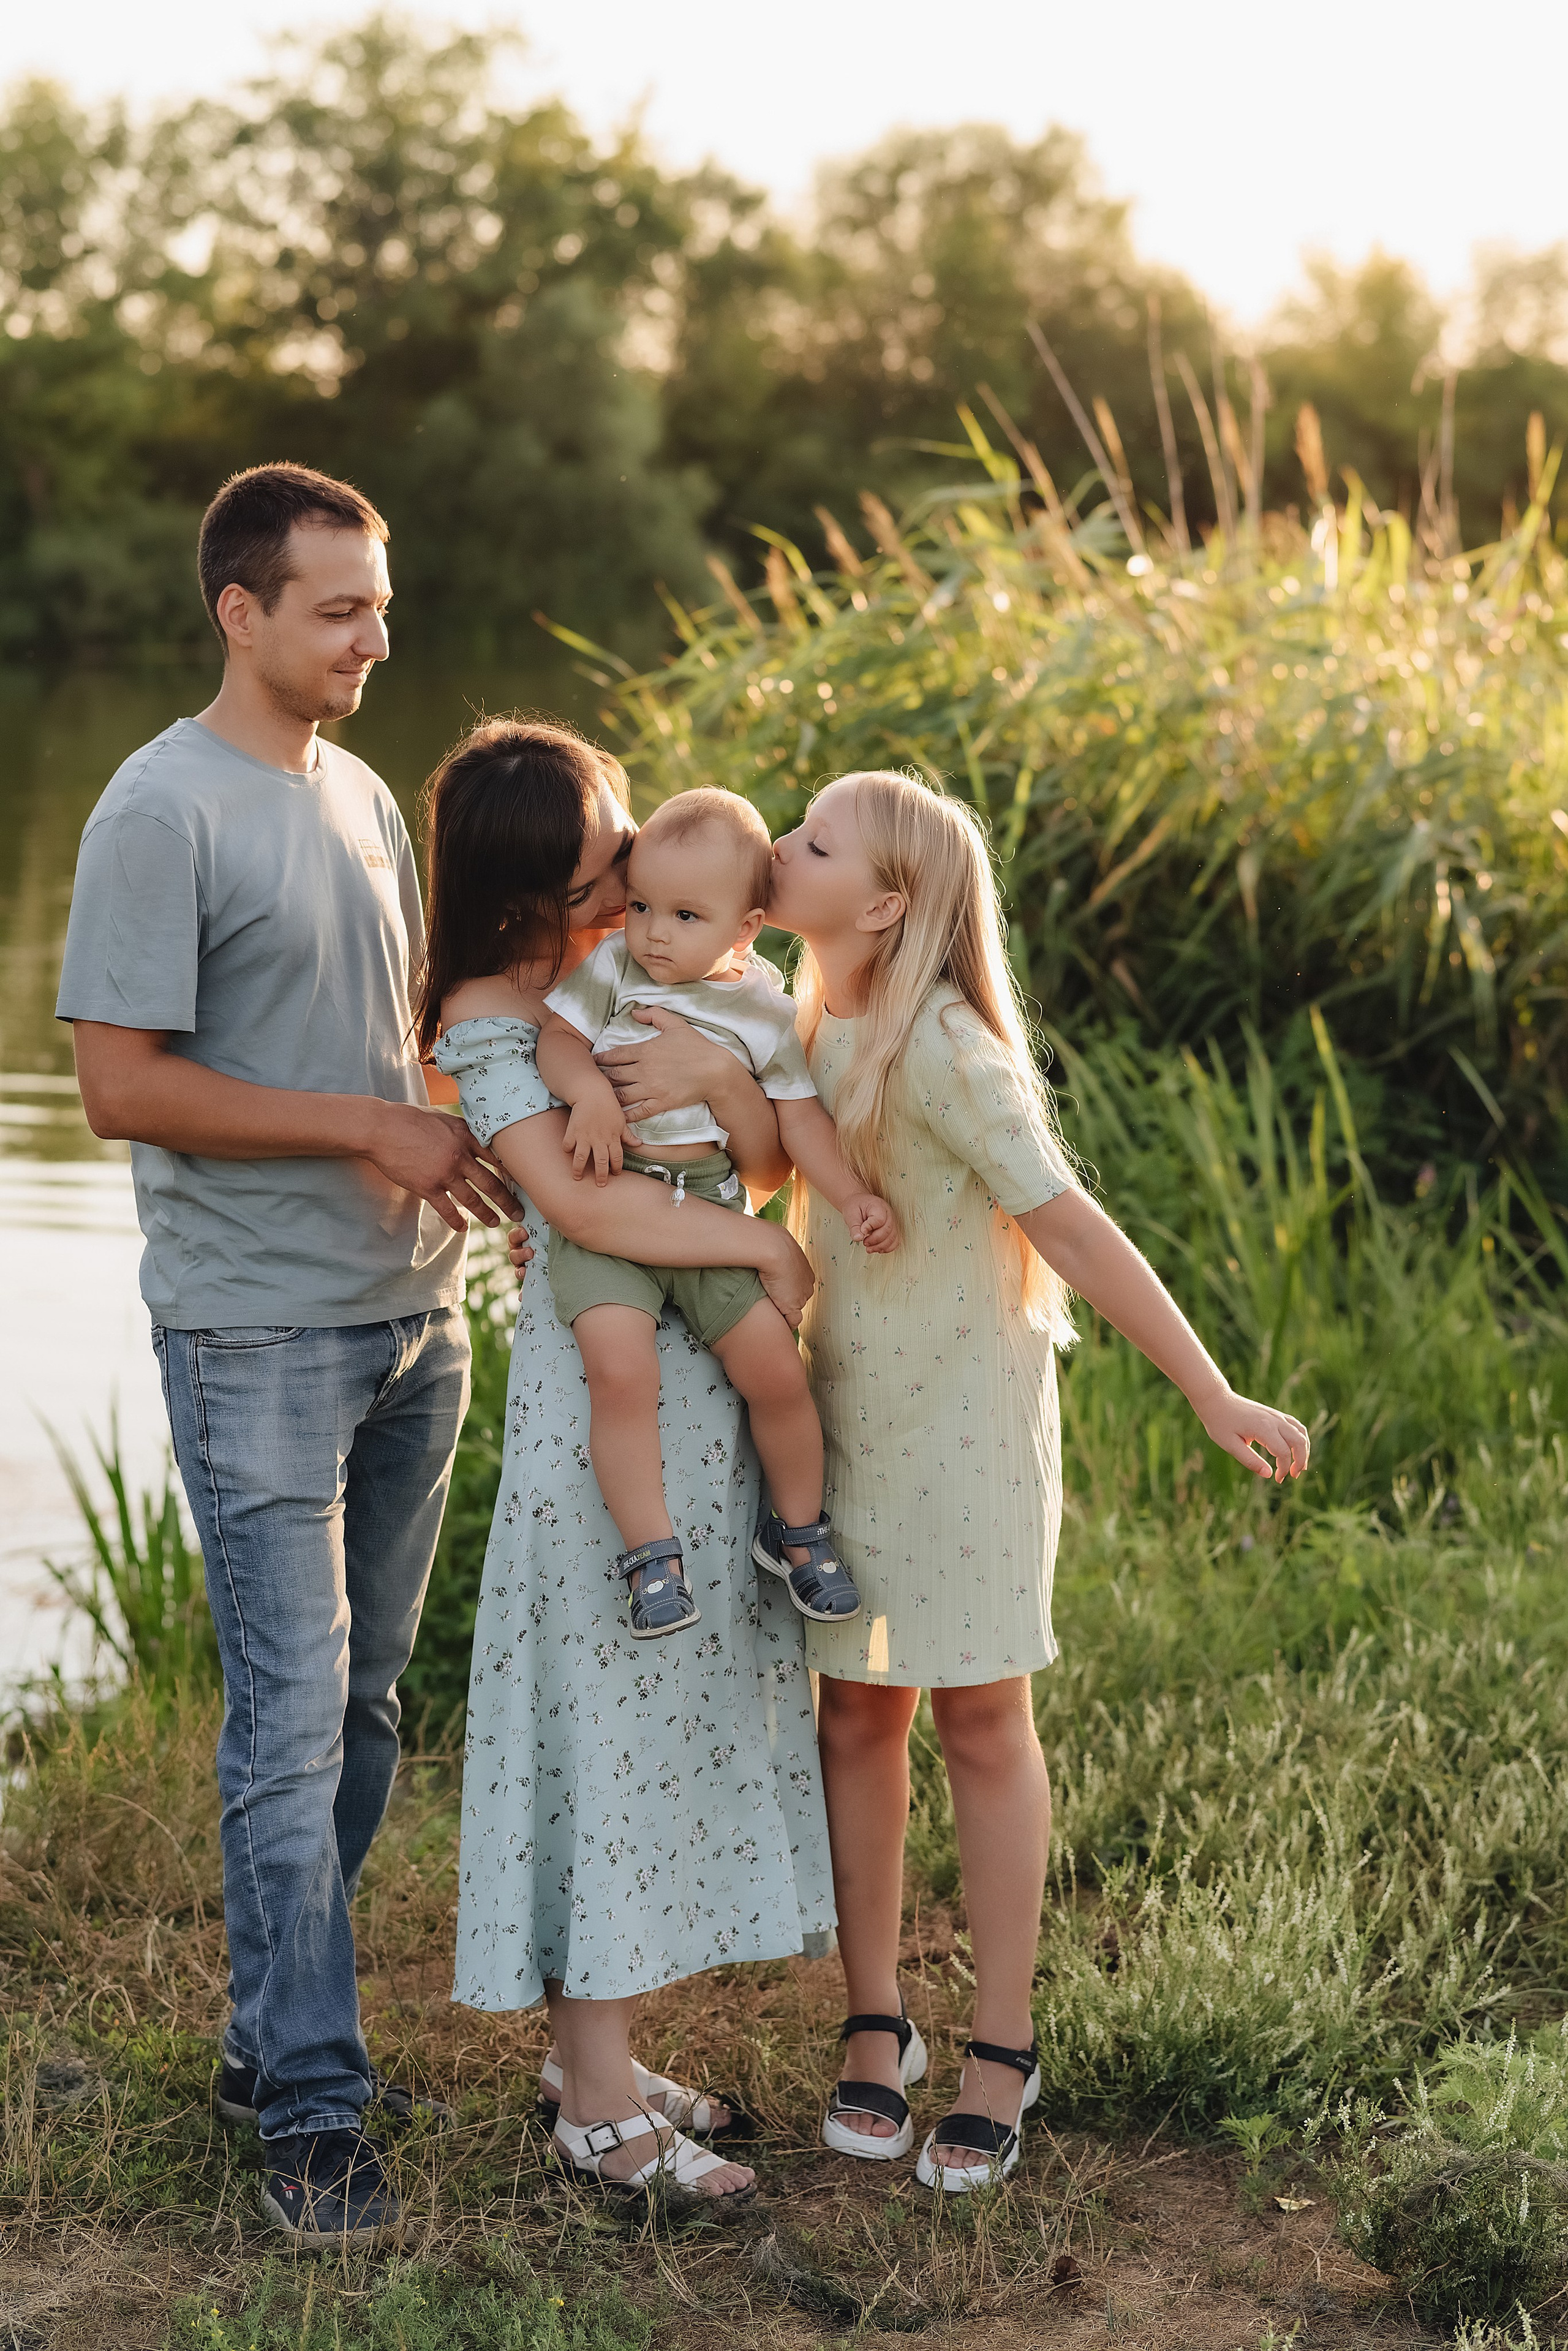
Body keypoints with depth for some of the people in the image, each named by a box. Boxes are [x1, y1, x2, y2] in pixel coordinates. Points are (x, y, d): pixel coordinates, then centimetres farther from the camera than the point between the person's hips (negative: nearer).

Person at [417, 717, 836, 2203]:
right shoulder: (490, 1016, -10)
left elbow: (772, 1157, 2)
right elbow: (585, 1206, -22)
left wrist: (717, 1071, -19)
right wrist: (770, 1249, -14)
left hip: (719, 1378, 7)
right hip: (603, 1388, -7)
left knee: (685, 1696, 11)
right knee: (607, 1701, -2)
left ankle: (594, 2053, 23)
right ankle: (598, 2107, 8)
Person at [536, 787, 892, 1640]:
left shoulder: (766, 1010, 7)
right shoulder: (608, 969, 5)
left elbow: (799, 1119, 9)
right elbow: (557, 1040, 1)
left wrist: (853, 1195, -3)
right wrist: (591, 1091, -19)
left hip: (710, 1203, 2)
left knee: (774, 1365, -7)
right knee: (619, 1367, -23)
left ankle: (797, 1527, 20)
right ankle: (650, 1554, -10)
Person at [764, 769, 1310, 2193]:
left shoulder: (942, 1048, -21)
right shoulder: (803, 1023, 1)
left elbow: (1071, 1229, -22)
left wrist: (1214, 1397, -22)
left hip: (968, 1412, -6)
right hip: (845, 1409, 6)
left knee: (979, 1720, 3)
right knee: (857, 1713, 9)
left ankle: (1002, 2052, 15)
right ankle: (876, 2025, 22)